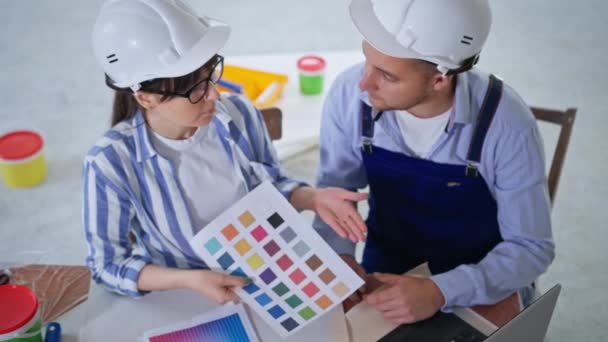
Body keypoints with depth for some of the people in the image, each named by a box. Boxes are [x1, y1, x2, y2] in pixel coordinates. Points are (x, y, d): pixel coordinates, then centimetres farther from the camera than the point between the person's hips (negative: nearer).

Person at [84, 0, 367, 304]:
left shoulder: (239, 115, -11)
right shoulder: (112, 161, -21)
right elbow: (108, 265, -12)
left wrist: (314, 197, -13)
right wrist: (188, 280, -25)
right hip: (180, 302, -1)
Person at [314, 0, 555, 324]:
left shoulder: (506, 122, -30)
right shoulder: (348, 93, -23)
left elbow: (530, 248, -21)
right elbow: (334, 191, -7)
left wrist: (440, 292, -35)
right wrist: (337, 256, -27)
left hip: (482, 279, -2)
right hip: (387, 266, 2)